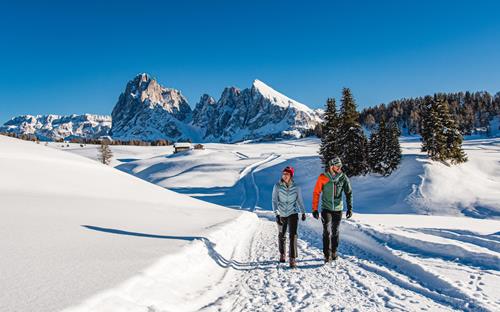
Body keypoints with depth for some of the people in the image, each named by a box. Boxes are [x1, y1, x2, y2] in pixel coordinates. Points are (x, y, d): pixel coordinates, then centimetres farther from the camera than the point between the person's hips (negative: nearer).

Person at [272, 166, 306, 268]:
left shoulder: (296, 187, -7)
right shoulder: (277, 186, -11)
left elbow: (300, 201, 6)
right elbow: (274, 201, -12)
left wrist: (303, 213, 13)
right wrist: (276, 214, -21)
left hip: (293, 214, -1)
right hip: (281, 214, 1)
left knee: (293, 235, -15)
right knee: (281, 236, 15)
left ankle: (292, 259, -12)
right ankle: (282, 254, 39)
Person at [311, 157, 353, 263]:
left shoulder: (343, 177, -5)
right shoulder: (323, 177, -10)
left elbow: (349, 193, -1)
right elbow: (316, 193, -5)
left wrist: (350, 208, -9)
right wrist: (315, 209, -6)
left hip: (338, 209, 2)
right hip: (326, 209, -2)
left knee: (335, 232, 13)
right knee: (327, 232, -9)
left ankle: (334, 252, 29)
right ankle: (327, 255, -2)